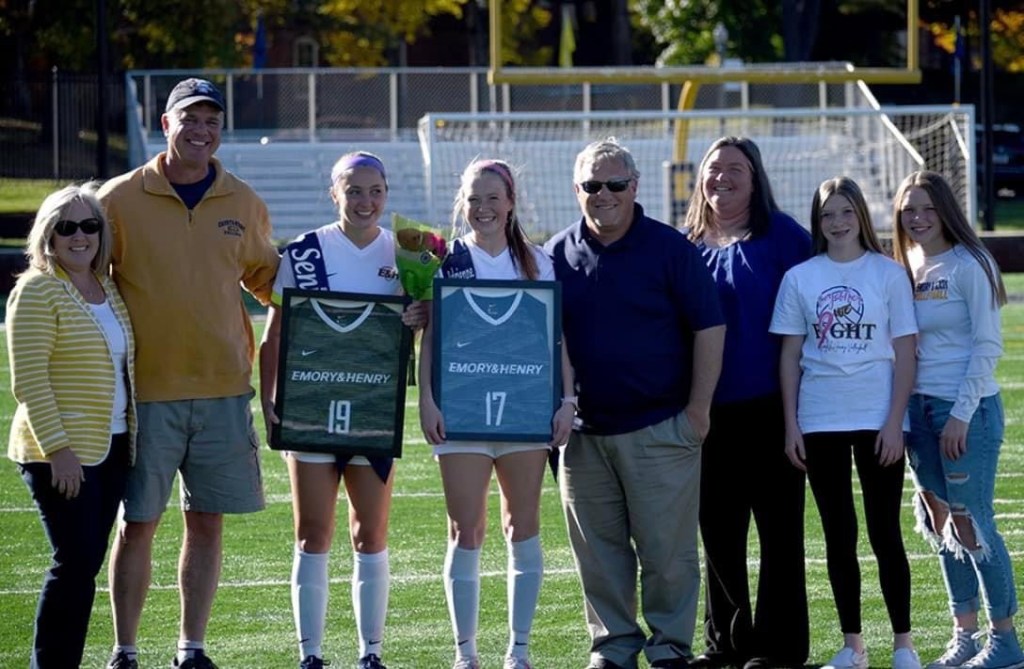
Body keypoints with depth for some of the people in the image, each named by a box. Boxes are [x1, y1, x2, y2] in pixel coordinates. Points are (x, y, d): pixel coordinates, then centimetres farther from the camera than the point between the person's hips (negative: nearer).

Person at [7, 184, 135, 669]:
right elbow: (29, 381, -14)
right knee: (76, 562, -11)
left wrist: (132, 439, 16)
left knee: (85, 565, 6)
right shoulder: (37, 291, -8)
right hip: (61, 455, -7)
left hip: (110, 448, 7)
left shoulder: (109, 290, 14)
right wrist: (59, 449, -20)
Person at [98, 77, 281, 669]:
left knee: (208, 523, 6)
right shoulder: (120, 199, -2)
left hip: (223, 388, 2)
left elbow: (269, 280, 21)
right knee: (137, 525, 1)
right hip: (146, 391, -2)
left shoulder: (244, 204, 6)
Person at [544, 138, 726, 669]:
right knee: (598, 551, 7)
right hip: (583, 432, 4)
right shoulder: (558, 255, 8)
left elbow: (709, 327, -2)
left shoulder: (669, 249, -2)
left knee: (668, 549, -3)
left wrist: (698, 408, -6)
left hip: (660, 426, -4)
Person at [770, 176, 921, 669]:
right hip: (819, 423, 2)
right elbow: (790, 355, 6)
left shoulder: (888, 274, 0)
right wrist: (791, 425, 1)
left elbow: (904, 352, -2)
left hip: (878, 421, -2)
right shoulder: (799, 278, 4)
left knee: (884, 531, 0)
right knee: (839, 534, 7)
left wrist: (895, 421, -8)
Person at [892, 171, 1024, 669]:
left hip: (968, 408, -7)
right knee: (941, 524, 8)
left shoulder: (969, 265, -8)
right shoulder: (907, 270, 11)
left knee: (971, 523, -6)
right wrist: (903, 412, 5)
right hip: (920, 409, 7)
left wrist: (961, 414, -16)